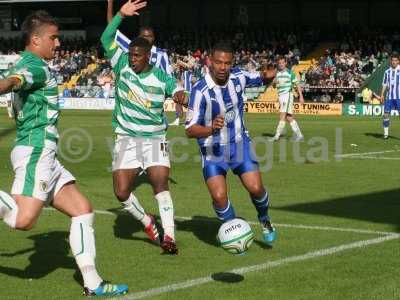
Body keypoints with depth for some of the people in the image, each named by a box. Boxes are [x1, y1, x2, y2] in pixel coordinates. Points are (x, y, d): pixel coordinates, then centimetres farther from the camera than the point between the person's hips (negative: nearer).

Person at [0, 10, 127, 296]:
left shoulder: (27, 65, 19)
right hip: (36, 152, -11)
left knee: (82, 209, 8)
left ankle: (92, 282, 6)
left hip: (44, 156, 11)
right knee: (23, 219, -24)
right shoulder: (36, 67, -11)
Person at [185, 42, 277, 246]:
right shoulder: (201, 90, -23)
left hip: (239, 143, 3)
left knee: (255, 188, -7)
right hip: (213, 150, -3)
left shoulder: (238, 77, -10)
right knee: (219, 196, -15)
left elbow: (260, 79, 13)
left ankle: (265, 222, 25)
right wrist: (211, 129, -42)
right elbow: (190, 130, -23)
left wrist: (267, 75, -10)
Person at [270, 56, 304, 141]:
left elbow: (297, 84, -3)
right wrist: (274, 82, -3)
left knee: (282, 116, -12)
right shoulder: (277, 73, 13)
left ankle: (277, 136, -16)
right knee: (288, 117, 8)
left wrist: (301, 96, -8)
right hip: (280, 96, 7)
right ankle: (299, 135, 15)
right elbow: (275, 86, 21)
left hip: (287, 95, -7)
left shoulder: (290, 72, -4)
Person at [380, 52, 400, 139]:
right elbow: (384, 84, 16)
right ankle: (386, 133, 10)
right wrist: (382, 95, 8)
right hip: (389, 96, 3)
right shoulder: (387, 72, 12)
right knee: (386, 113, 1)